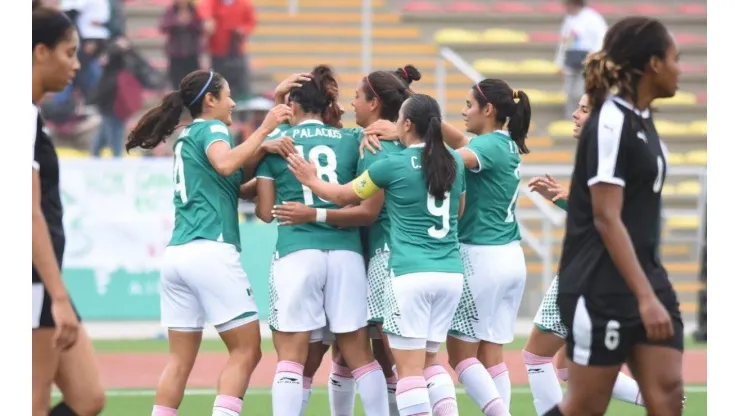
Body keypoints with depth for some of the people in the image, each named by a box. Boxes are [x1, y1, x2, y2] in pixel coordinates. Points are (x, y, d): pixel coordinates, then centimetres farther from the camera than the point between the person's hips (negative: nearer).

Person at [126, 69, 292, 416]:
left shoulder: (187, 137, 24)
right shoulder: (210, 128, 1)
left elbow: (236, 183, 18)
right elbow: (225, 164, -21)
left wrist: (264, 148, 8)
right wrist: (264, 130, -16)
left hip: (177, 254, 8)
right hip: (211, 251, -8)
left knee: (181, 359, 7)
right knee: (246, 351, -4)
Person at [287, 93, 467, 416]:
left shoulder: (393, 165, -6)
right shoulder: (454, 163, 8)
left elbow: (342, 196, 7)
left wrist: (311, 181, 24)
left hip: (411, 274, -6)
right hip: (451, 273, 6)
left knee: (409, 368, -2)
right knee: (429, 360, 18)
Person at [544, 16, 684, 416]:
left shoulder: (641, 120, 11)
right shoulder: (611, 124, -16)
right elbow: (606, 218, -21)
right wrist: (645, 296, -26)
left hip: (645, 278, 9)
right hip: (602, 289, -9)